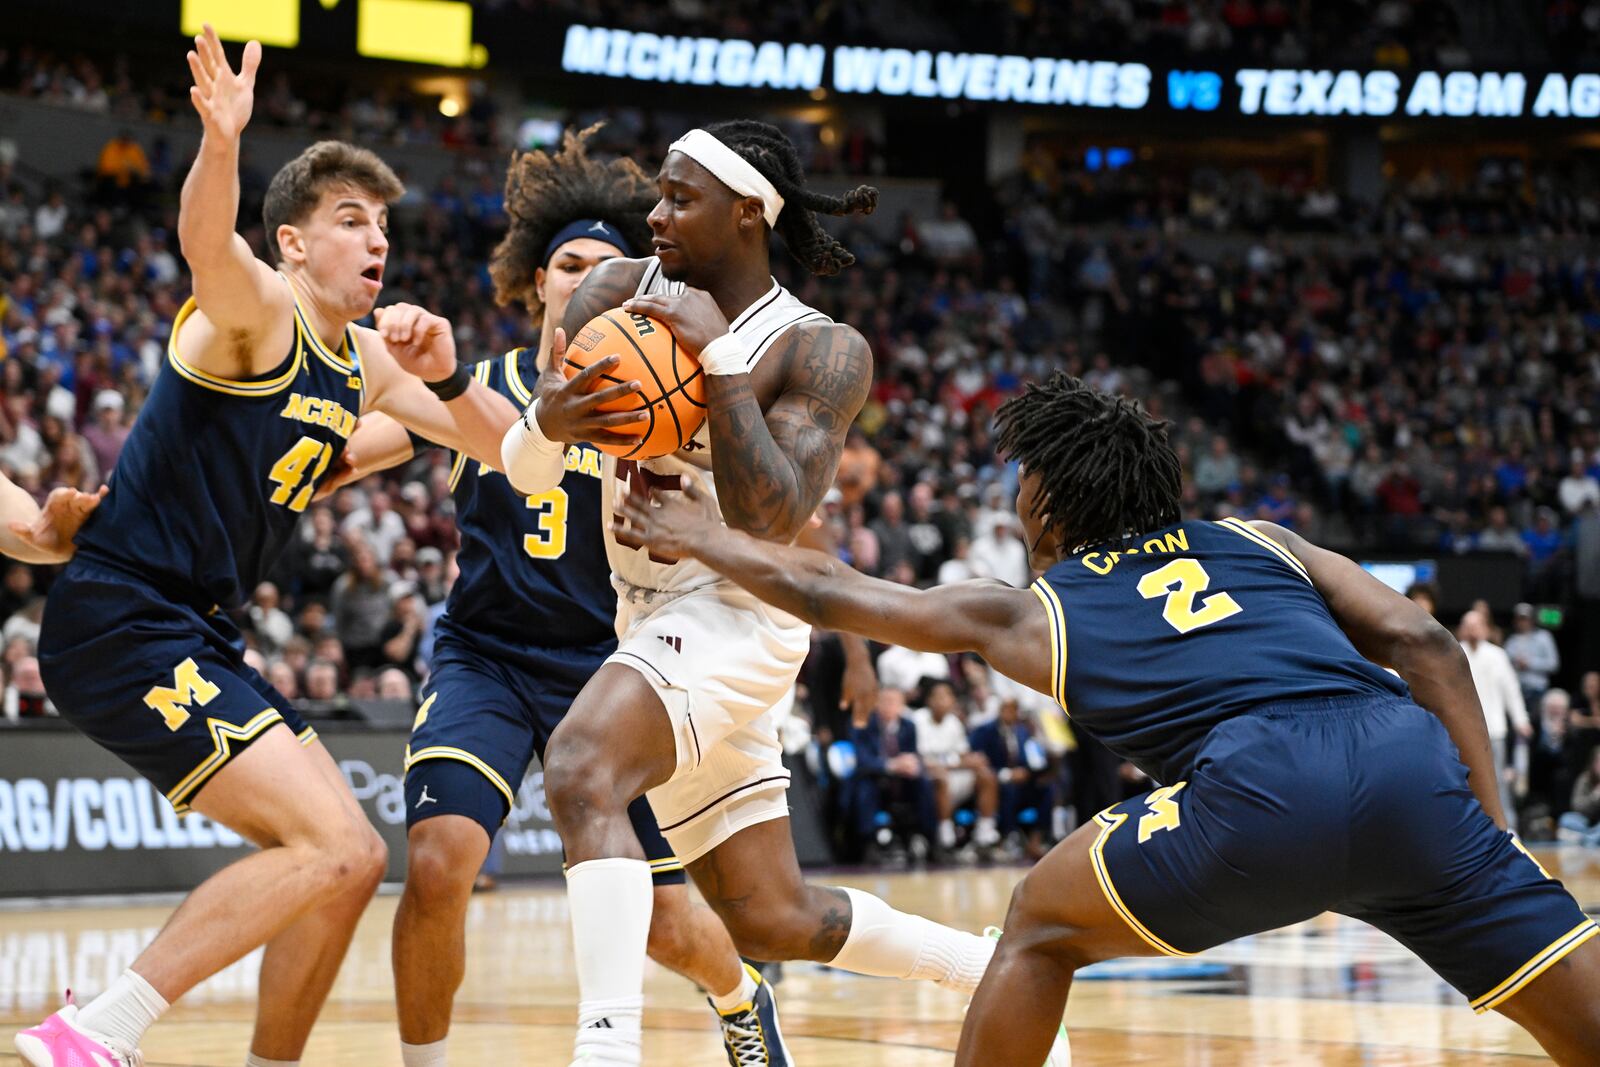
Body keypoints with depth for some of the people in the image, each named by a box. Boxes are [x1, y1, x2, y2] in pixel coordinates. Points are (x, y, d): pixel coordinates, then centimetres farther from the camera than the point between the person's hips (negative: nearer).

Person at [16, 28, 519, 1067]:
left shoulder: (364, 360, 15)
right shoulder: (260, 309, -11)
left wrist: (447, 371, -5)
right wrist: (222, 141, -57)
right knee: (337, 850, -18)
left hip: (194, 634, 10)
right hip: (119, 622, -10)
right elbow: (206, 241, -35)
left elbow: (505, 447, 18)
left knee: (348, 863, 10)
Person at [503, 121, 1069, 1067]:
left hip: (734, 614, -7)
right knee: (773, 920, 13)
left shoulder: (822, 351, -12)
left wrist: (720, 354, -26)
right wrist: (544, 426, -28)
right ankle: (1005, 974, 31)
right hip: (658, 623, 7)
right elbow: (524, 475, -3)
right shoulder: (620, 292, 2)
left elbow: (771, 522, -24)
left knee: (579, 768, -34)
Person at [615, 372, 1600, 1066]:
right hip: (1410, 764, 2)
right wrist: (1491, 828, 17)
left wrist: (705, 541, 53)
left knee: (1041, 925, 22)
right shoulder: (1256, 540, 31)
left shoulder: (1031, 613, 26)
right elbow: (1423, 644, 16)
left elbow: (829, 593, 38)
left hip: (1259, 797, -2)